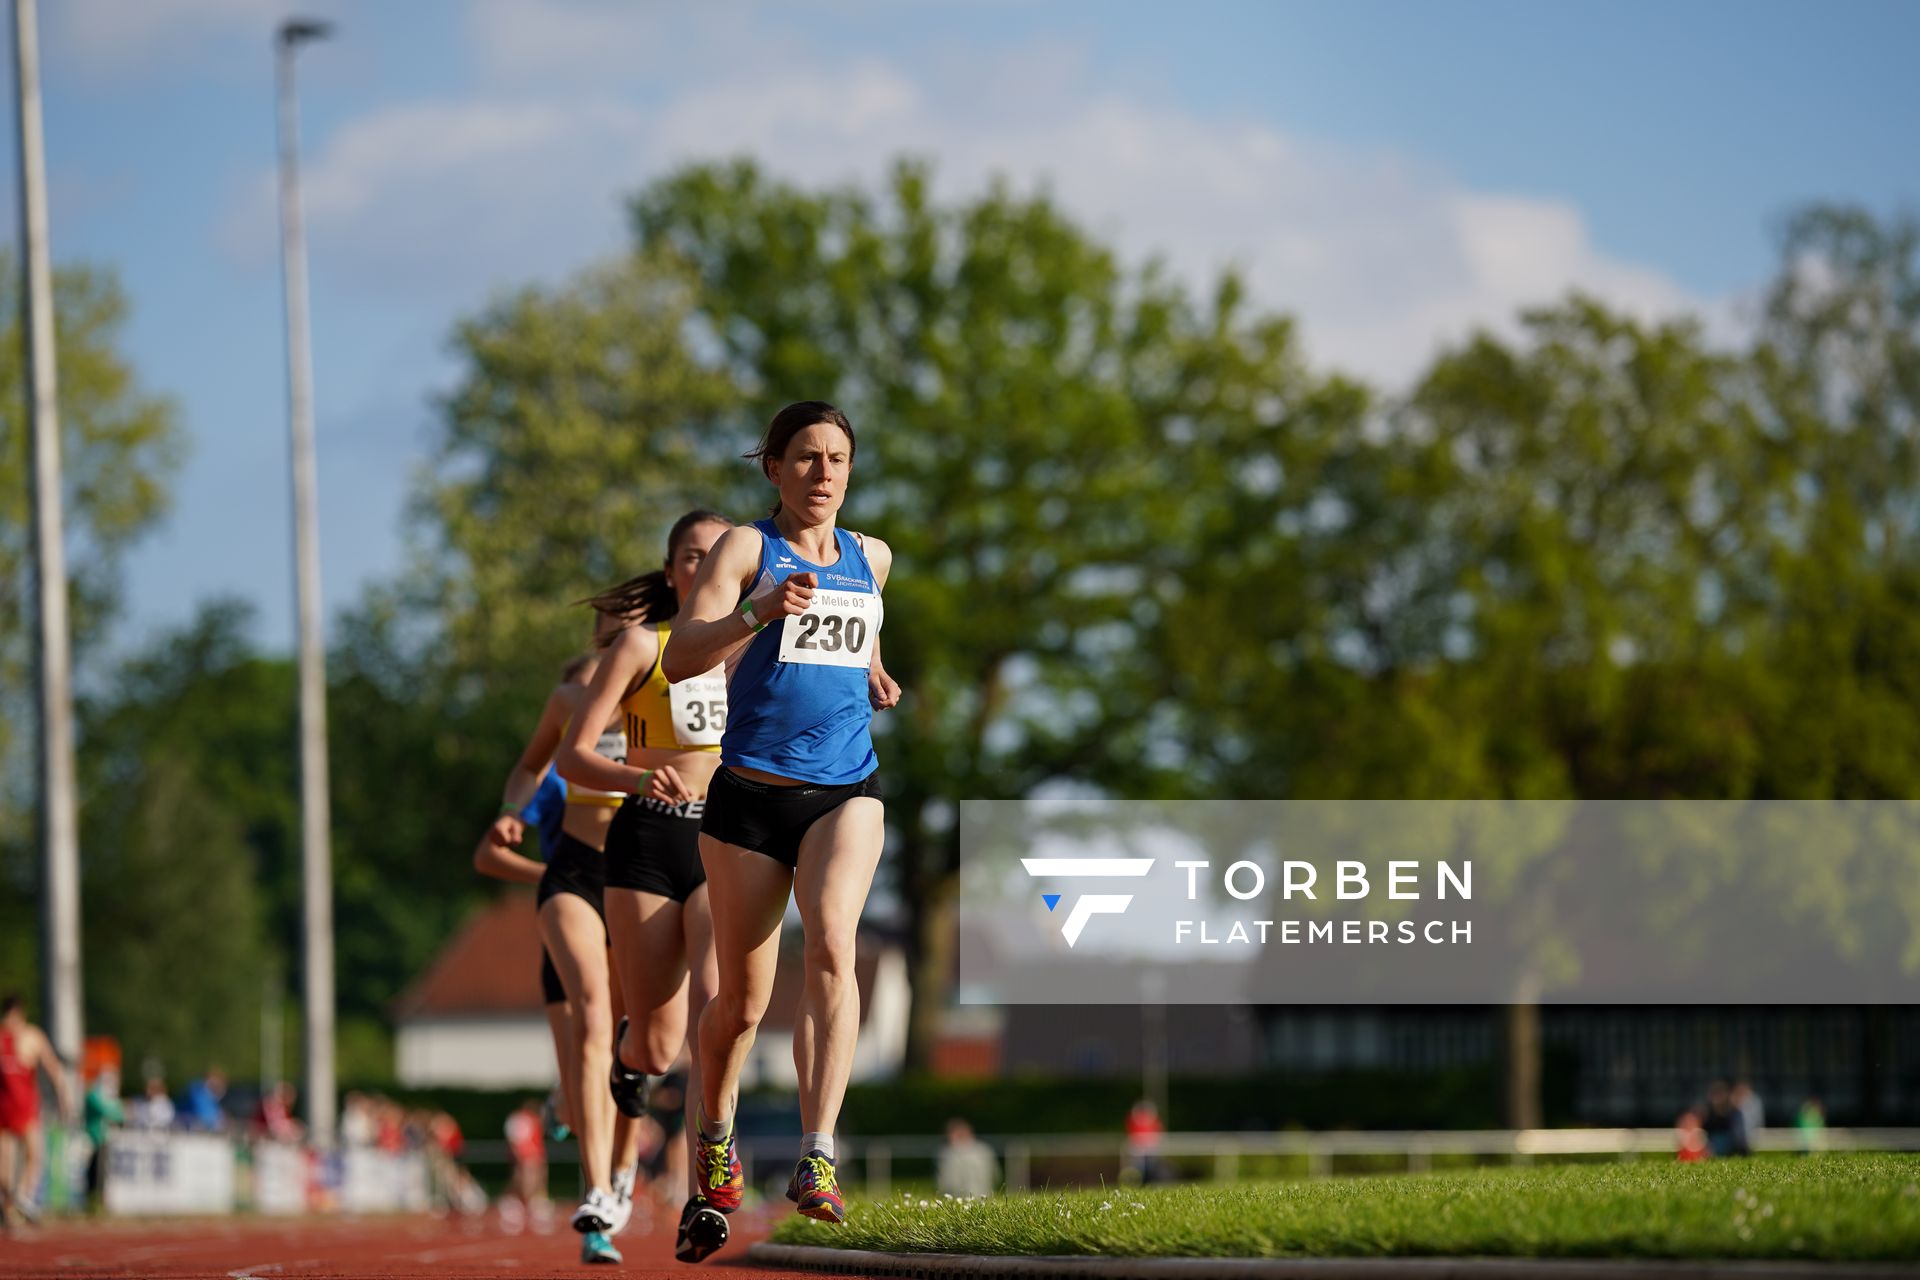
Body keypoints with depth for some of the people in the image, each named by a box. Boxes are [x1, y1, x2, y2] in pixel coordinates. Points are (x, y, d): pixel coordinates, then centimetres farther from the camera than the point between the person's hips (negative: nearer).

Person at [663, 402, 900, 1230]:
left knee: (832, 946, -25)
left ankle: (816, 1161, -32)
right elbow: (678, 661, -14)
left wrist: (873, 675, 15)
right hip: (751, 790, -2)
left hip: (845, 791, 2)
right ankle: (714, 1132, 36)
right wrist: (756, 612, -30)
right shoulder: (745, 548, -2)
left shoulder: (871, 559, 12)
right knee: (743, 1000, 5)